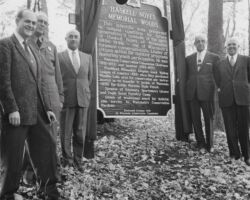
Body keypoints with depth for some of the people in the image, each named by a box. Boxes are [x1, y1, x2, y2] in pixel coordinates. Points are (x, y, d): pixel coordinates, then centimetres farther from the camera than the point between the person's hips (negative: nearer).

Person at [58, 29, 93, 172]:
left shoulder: (88, 57, 12)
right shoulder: (59, 57, 2)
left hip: (83, 100, 3)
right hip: (66, 100, -2)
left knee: (80, 133, 5)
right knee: (66, 133, 2)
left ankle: (77, 161, 17)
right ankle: (67, 162, 13)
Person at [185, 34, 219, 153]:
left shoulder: (214, 57, 6)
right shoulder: (189, 59, 14)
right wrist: (186, 90, 6)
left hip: (207, 92, -2)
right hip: (192, 93, 2)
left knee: (209, 119, 5)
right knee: (196, 120, 5)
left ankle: (210, 145, 19)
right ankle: (200, 144, 18)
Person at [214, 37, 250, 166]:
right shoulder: (220, 64, 14)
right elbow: (217, 81, 20)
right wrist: (220, 89, 7)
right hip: (226, 99, 2)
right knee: (230, 129, 3)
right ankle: (234, 154, 15)